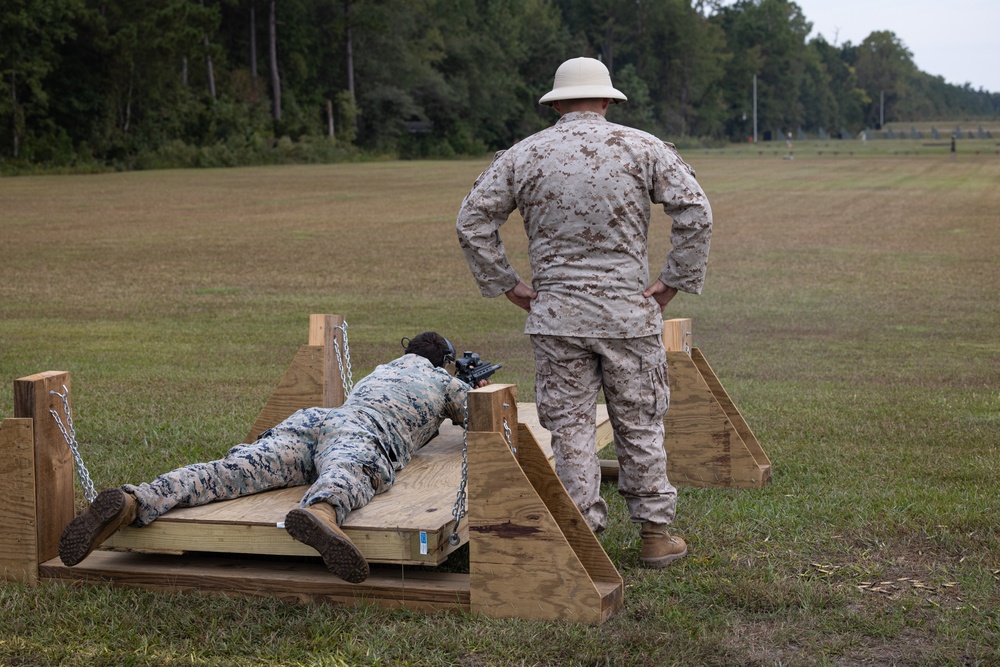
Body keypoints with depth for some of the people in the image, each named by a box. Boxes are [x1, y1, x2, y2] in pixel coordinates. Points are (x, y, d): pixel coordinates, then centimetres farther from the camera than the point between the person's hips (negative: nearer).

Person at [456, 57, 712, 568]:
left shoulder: (524, 155, 3)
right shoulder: (643, 148, -1)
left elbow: (472, 220, 2)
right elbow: (696, 213, -7)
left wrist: (506, 285, 6)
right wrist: (674, 280, -1)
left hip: (555, 315, 0)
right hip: (629, 313, 0)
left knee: (569, 427, 6)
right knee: (639, 424, 10)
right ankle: (655, 532, 18)